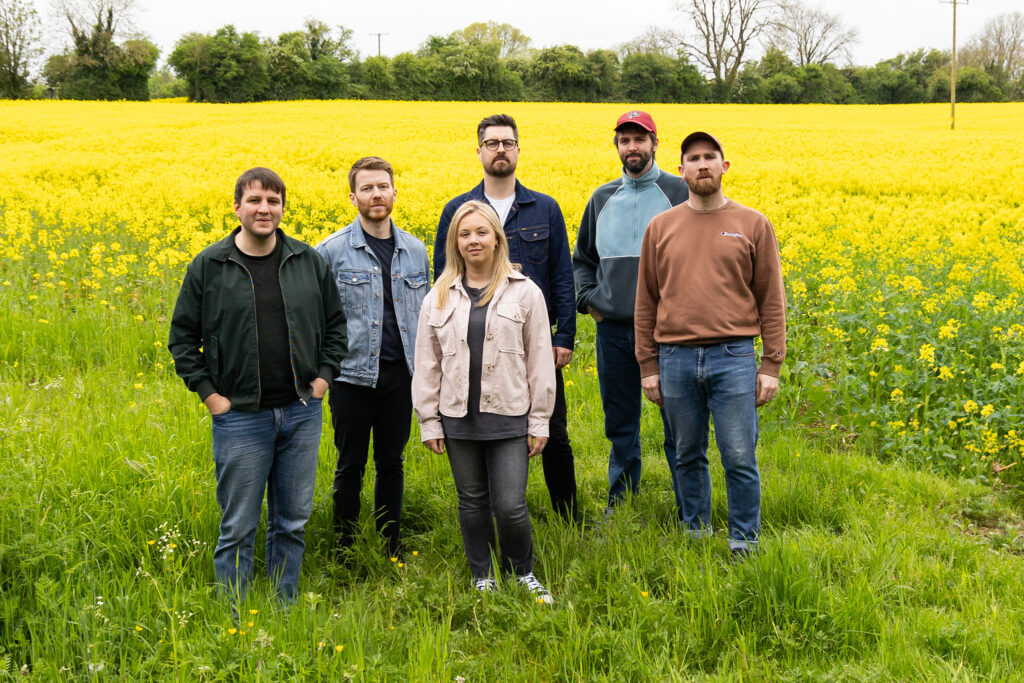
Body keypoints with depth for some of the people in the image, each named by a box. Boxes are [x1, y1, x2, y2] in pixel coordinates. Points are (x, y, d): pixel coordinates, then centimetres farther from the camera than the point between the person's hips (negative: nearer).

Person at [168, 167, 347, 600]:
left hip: (301, 412, 3)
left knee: (292, 522, 12)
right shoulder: (208, 267, -3)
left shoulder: (309, 261, 4)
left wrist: (324, 374, 3)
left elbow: (335, 323, 14)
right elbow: (182, 337, 3)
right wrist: (208, 392, -4)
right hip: (240, 415, -2)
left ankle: (287, 610, 26)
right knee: (238, 528, 4)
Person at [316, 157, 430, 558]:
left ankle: (391, 547, 25)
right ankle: (344, 548, 19)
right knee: (350, 466, 6)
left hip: (399, 375, 3)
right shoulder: (331, 251, -5)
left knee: (391, 463, 13)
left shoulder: (415, 251, 7)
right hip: (352, 375, -3)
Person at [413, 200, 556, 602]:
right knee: (471, 502, 11)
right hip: (459, 418, 3)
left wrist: (540, 421, -1)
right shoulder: (439, 297, 6)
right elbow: (426, 364, 9)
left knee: (510, 506, -5)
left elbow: (540, 360, 1)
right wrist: (429, 422, 5)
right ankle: (481, 577, 28)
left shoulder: (525, 293, 0)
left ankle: (522, 573, 21)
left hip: (509, 418, -2)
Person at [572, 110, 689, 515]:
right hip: (613, 327, 4)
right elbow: (582, 259, 22)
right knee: (620, 425, 12)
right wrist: (587, 300, 6)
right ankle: (620, 508, 25)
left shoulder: (680, 192, 0)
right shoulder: (602, 198, 11)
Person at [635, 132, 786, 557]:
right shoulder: (661, 227, 8)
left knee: (740, 459, -1)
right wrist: (648, 366, 6)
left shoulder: (753, 224, 4)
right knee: (687, 457, 12)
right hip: (676, 358, 2)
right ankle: (694, 536, 27)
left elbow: (771, 300, 5)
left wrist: (771, 366, -1)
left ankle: (744, 547, 14)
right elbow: (646, 302, 11)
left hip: (733, 357, -2)